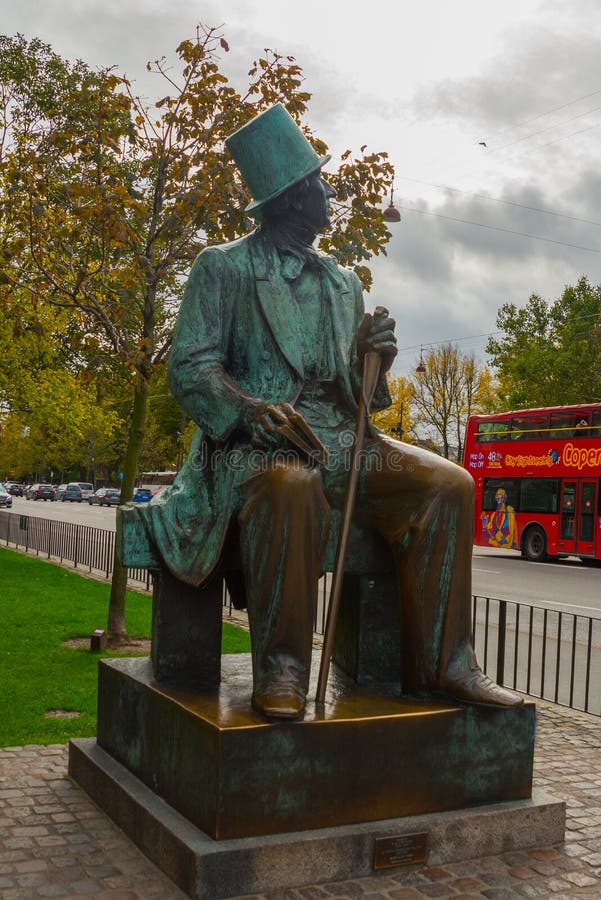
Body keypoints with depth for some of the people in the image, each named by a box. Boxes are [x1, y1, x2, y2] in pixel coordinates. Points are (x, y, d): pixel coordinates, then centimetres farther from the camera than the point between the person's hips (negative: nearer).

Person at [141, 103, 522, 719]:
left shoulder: (341, 283, 21)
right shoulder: (223, 268, 5)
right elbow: (190, 367, -6)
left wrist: (372, 359, -6)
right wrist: (254, 410, -24)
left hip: (339, 439, 5)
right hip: (254, 441, -5)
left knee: (448, 484, -16)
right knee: (292, 488, -40)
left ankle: (440, 663, -9)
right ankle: (280, 669, -27)